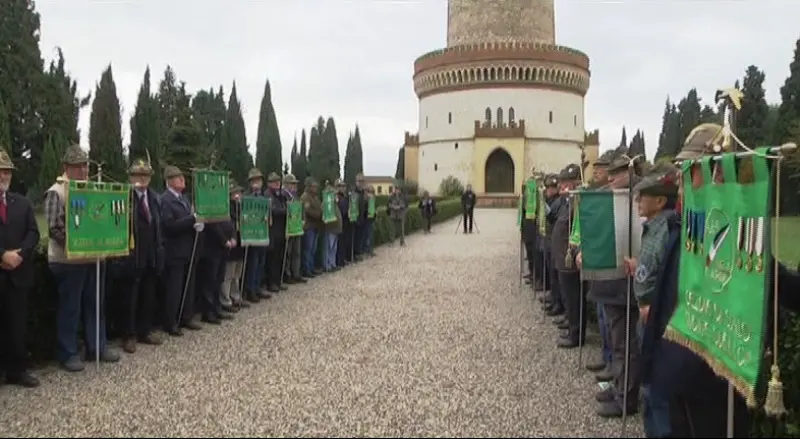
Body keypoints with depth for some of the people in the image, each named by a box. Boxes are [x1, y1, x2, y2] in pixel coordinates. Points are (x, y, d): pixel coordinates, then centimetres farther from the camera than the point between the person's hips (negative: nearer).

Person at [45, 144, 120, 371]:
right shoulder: (56, 192, -10)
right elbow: (54, 228, -16)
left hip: (92, 257, 7)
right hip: (68, 260, -7)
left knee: (95, 304, 13)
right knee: (69, 308, 2)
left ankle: (98, 346, 24)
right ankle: (68, 354, 12)